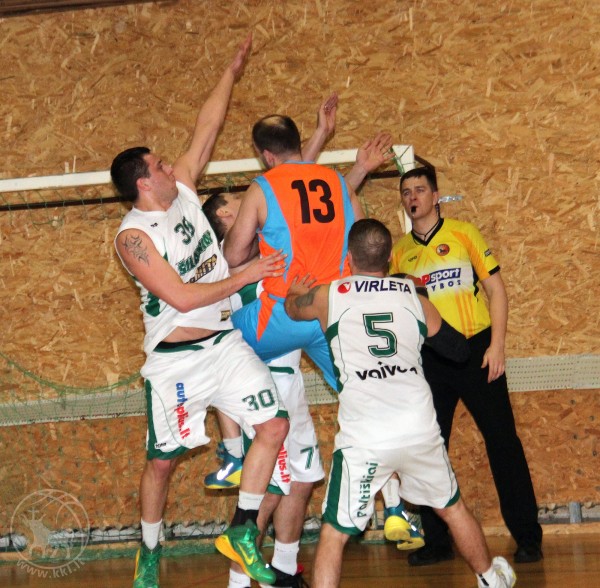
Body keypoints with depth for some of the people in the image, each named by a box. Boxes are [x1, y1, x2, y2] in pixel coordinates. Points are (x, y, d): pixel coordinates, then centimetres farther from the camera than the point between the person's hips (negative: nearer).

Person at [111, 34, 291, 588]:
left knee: (274, 425, -7)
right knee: (162, 460, 4)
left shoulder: (182, 189, 4)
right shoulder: (134, 236, -17)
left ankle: (241, 532, 2)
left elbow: (206, 129, 12)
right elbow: (182, 298, -22)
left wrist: (233, 71, 13)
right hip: (176, 359, -6)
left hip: (226, 343, 6)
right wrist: (246, 276, -15)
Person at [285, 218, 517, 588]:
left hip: (364, 439, -3)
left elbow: (292, 307, 26)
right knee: (454, 508, 26)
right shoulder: (414, 297, 8)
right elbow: (459, 350, 19)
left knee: (334, 534, 2)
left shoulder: (328, 296, 3)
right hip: (420, 431, 3)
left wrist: (295, 292, 50)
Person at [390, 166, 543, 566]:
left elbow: (496, 289, -1)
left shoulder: (463, 234, 1)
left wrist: (496, 345, -10)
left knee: (502, 442, -2)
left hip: (474, 349, -3)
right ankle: (437, 541, 15)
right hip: (428, 360, 3)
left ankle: (528, 537, 5)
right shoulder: (399, 252, 9)